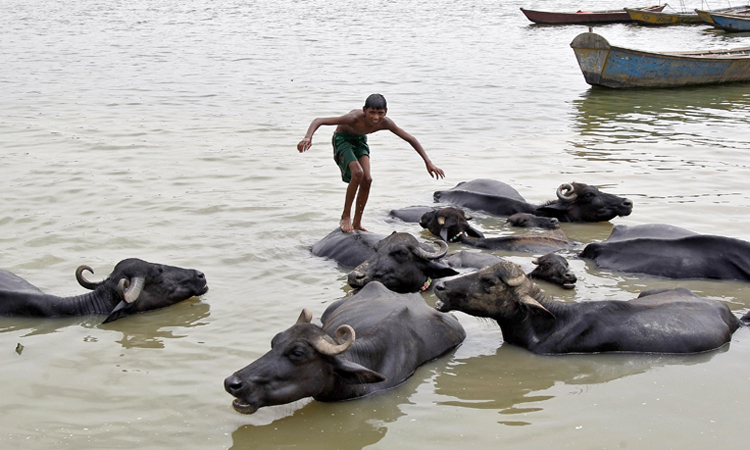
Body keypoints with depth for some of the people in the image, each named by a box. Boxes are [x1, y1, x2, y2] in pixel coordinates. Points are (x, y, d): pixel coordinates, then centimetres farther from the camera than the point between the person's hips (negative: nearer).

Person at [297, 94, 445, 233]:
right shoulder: (355, 118, -39)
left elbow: (410, 139, -13)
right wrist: (308, 137, -58)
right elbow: (319, 120, -40)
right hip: (342, 139, -5)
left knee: (367, 179, -9)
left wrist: (428, 163, -13)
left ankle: (357, 223, 7)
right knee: (358, 173, -25)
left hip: (360, 140, 5)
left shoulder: (385, 123, -26)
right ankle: (345, 217, -9)